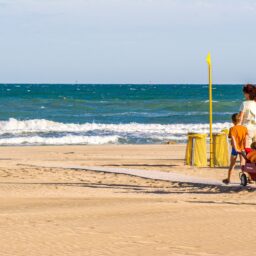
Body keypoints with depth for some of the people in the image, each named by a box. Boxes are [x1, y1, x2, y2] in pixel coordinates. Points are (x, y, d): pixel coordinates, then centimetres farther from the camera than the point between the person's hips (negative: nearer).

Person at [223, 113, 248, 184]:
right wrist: (245, 148, -13)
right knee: (243, 164, 7)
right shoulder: (244, 128, 0)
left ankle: (228, 179, 19)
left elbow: (233, 139, -19)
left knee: (232, 165, 11)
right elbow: (246, 138, -9)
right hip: (242, 148, 2)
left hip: (235, 149, -2)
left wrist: (236, 148, -23)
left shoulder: (232, 129, -9)